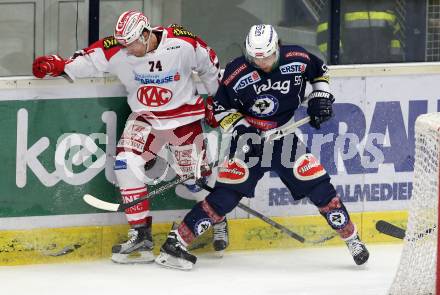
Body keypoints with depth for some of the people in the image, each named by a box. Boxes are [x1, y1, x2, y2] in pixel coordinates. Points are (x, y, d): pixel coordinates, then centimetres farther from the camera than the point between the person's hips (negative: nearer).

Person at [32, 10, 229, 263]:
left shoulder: (183, 43, -20)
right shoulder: (117, 49, -16)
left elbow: (209, 65, -5)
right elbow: (87, 60, -12)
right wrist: (57, 65, -29)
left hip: (184, 114, -2)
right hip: (145, 117, 2)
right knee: (127, 162, -19)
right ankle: (141, 235, -11)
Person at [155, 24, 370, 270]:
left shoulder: (298, 59, -11)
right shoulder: (236, 74, -18)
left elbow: (320, 70, 11)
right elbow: (220, 108, -6)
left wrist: (321, 96, -1)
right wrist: (241, 128, -17)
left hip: (286, 137, 2)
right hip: (249, 139, -2)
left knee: (318, 186, -5)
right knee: (226, 193, -13)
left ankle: (351, 237, 12)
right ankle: (177, 241, -11)